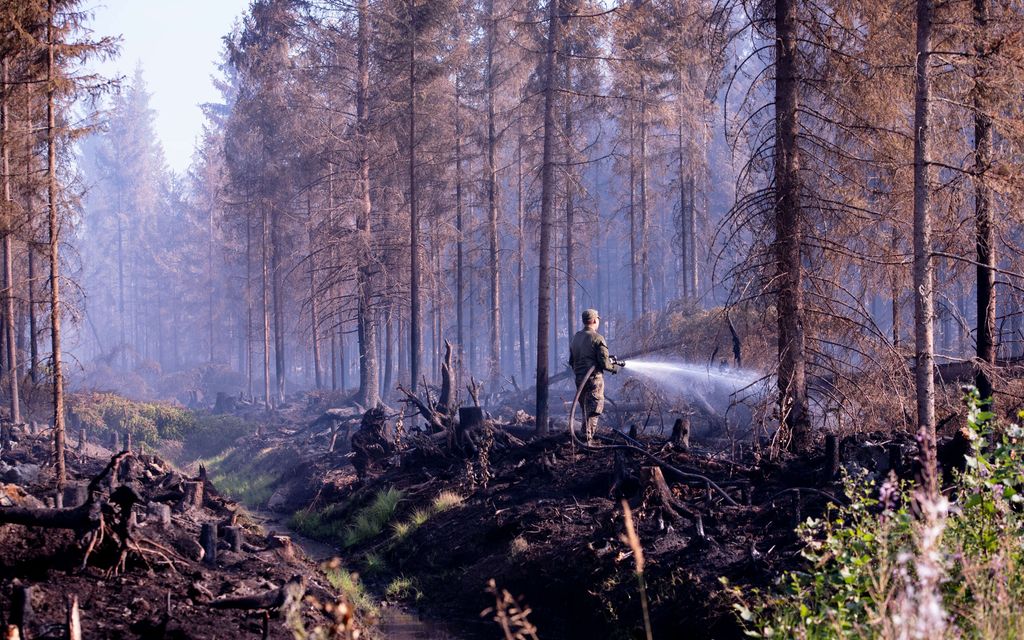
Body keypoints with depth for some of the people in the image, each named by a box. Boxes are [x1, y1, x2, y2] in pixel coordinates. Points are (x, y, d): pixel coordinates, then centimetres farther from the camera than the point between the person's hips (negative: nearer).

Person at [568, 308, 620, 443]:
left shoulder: (575, 338, 10)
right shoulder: (597, 338, -12)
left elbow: (571, 361, 17)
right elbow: (604, 362, -15)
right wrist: (614, 367, 3)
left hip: (579, 379, 7)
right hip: (594, 379, -7)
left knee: (585, 410, 18)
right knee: (593, 411, -4)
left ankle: (585, 436, 22)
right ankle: (588, 440, -11)